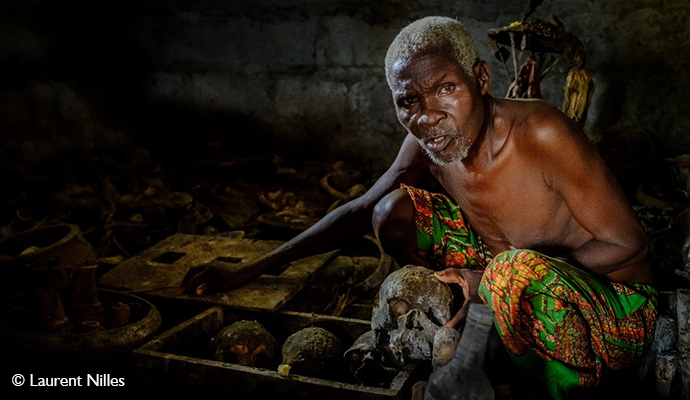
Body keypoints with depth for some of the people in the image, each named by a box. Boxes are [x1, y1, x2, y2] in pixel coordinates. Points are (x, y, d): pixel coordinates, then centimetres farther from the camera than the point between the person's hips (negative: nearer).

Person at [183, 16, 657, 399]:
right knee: (396, 210, -4)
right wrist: (249, 272, -2)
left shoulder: (540, 133, -28)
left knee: (519, 274, -40)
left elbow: (628, 245, -20)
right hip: (517, 279, 6)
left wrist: (499, 278, -26)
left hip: (620, 310, -5)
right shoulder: (426, 143, -10)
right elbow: (358, 212, 3)